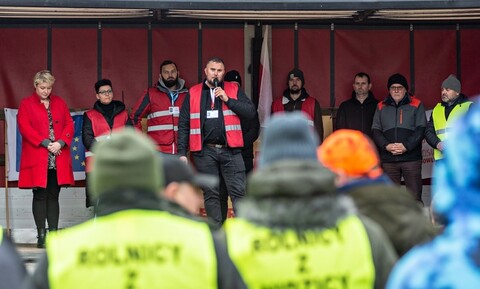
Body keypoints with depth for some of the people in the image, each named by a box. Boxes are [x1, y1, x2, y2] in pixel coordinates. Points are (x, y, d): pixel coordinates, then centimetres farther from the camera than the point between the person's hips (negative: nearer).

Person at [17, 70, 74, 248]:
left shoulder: (60, 103, 14)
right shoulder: (26, 104, 3)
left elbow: (69, 125, 8)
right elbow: (24, 127, -7)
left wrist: (60, 143, -9)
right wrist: (45, 143, -14)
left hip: (58, 159, 3)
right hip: (37, 158, -3)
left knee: (54, 196, 5)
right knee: (40, 196, -2)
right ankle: (41, 235, 0)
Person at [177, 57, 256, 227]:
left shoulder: (234, 90, 10)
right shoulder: (193, 93, 9)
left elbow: (251, 112, -1)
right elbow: (184, 125, 7)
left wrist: (228, 100, -10)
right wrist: (182, 153, 0)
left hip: (230, 150, 0)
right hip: (205, 151, 1)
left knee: (238, 192, -5)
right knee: (210, 194, 5)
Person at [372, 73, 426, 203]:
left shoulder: (416, 105, 6)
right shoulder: (381, 107, 13)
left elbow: (421, 129, -1)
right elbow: (376, 131, 8)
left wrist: (406, 146, -14)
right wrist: (386, 145, -11)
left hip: (411, 157, -3)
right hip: (388, 159, 3)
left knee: (415, 197, -4)